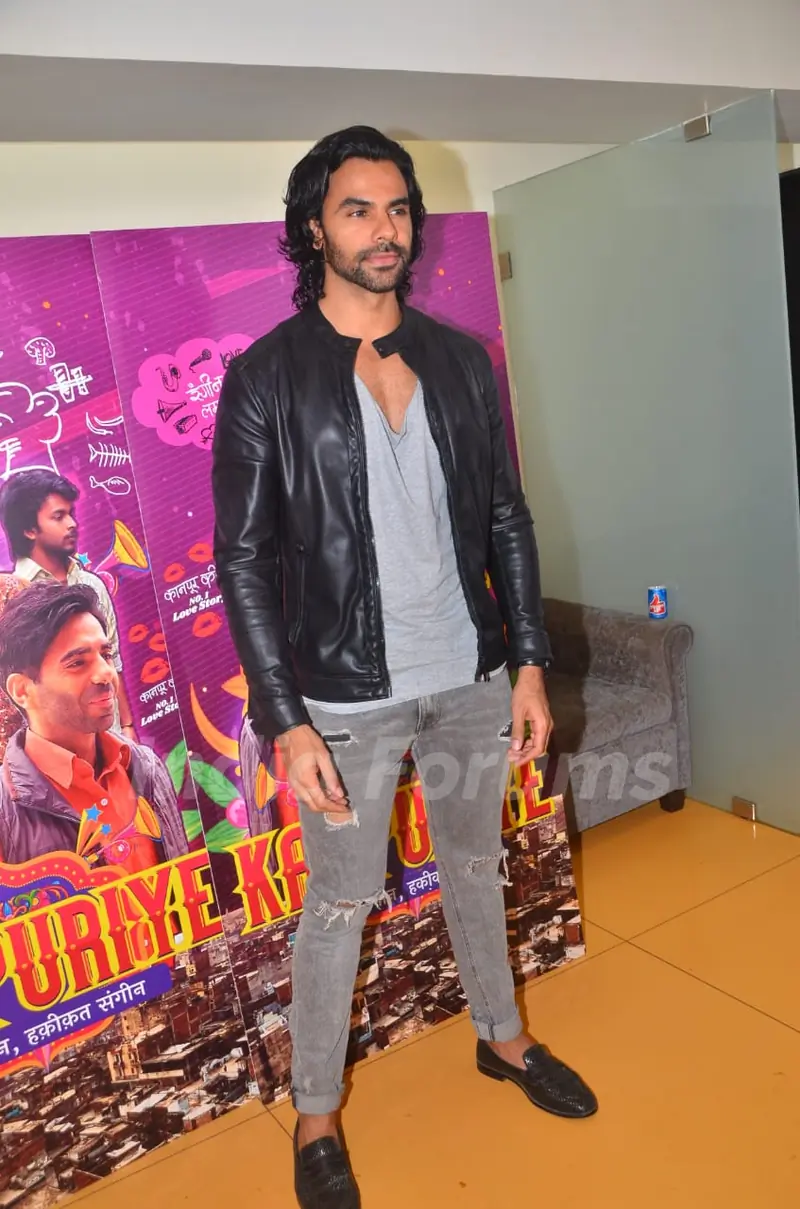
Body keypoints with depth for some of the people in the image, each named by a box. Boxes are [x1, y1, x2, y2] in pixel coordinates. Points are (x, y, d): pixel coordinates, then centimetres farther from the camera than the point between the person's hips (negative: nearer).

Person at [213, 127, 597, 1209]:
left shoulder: (462, 362, 3)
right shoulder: (266, 378, -9)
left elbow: (507, 520, 6)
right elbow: (245, 560, -10)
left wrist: (528, 662, 2)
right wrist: (287, 721, -15)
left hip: (471, 678, 4)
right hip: (350, 698, -4)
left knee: (475, 865, 22)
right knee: (342, 903, 10)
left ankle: (502, 1036, 47)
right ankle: (316, 1115, 34)